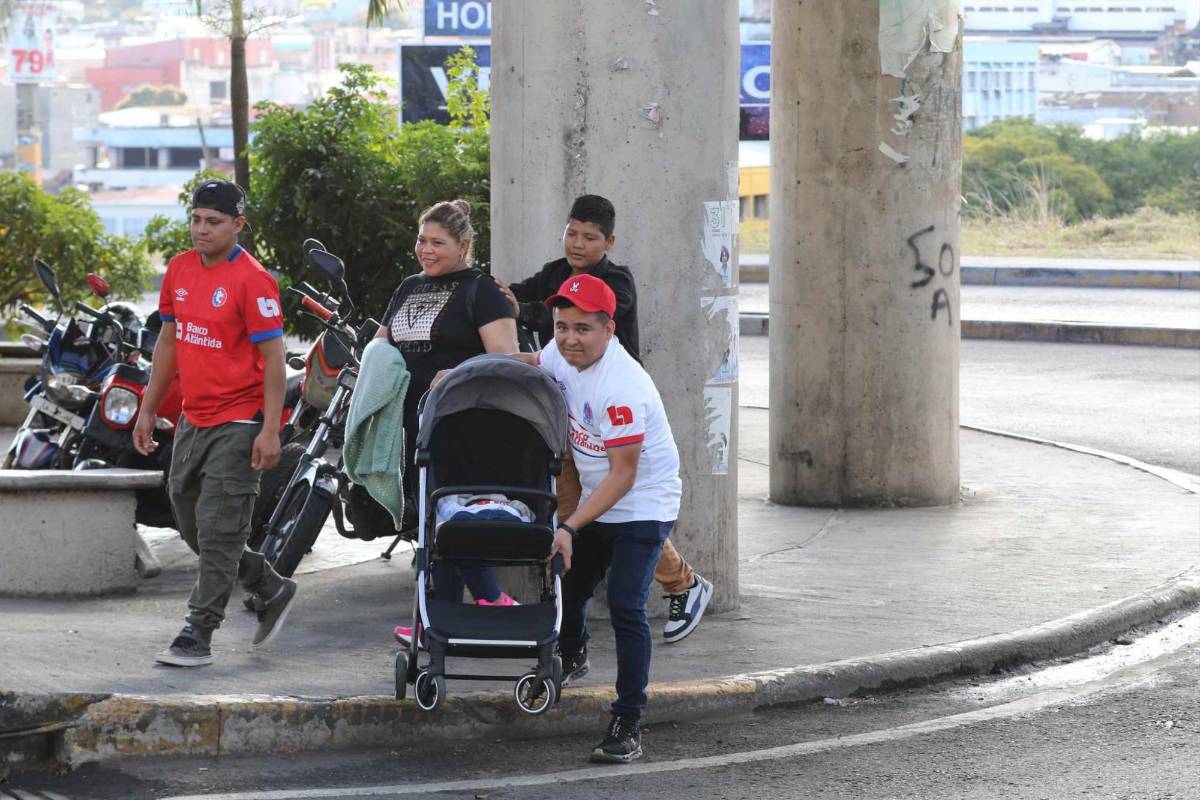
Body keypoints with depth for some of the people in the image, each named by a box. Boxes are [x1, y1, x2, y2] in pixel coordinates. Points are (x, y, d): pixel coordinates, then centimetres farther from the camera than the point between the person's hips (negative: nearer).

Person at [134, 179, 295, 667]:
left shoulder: (251, 279, -14)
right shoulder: (180, 270, 8)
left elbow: (274, 358, -14)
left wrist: (270, 431, -19)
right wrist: (148, 410, 17)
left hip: (238, 423, -8)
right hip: (194, 420, 8)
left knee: (218, 530, -6)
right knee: (189, 521, 14)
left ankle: (198, 636, -1)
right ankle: (271, 590, 29)